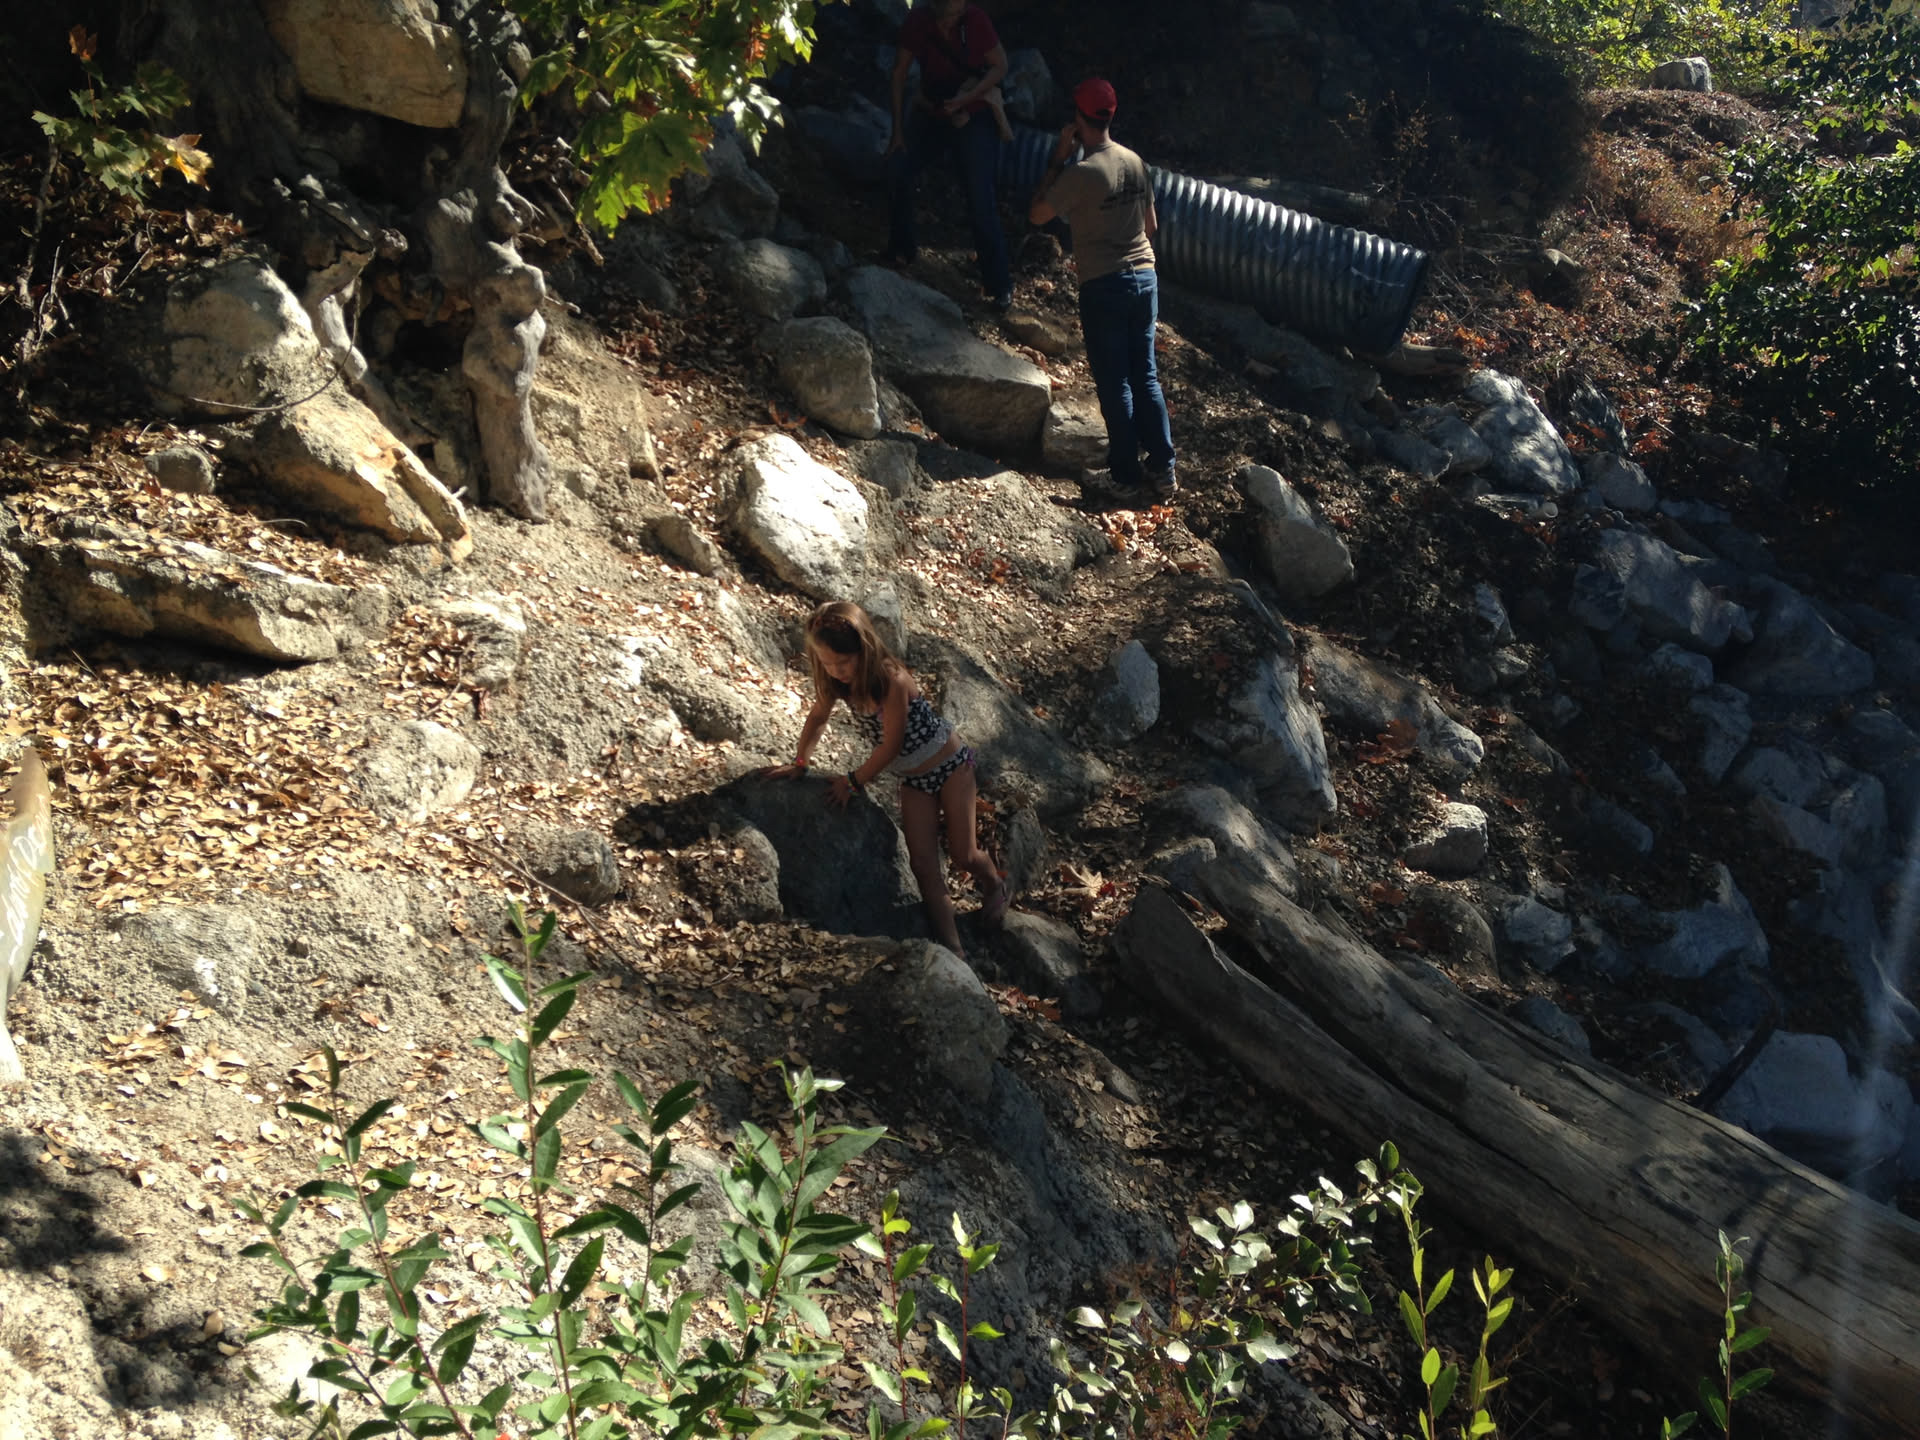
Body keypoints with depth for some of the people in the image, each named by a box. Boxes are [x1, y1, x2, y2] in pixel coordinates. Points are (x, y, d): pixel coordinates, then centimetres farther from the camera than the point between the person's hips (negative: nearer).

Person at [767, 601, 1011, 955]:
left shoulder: (891, 680, -33)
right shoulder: (835, 681, -13)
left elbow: (890, 747, -25)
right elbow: (817, 717, 7)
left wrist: (853, 782, -15)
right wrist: (799, 762, 4)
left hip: (949, 766, -6)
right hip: (912, 779, 6)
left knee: (963, 854, 1)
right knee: (923, 863, -3)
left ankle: (998, 886, 35)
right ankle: (952, 948, 0)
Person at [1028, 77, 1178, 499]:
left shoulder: (1081, 173, -15)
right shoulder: (1135, 162, 6)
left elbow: (1037, 214, -4)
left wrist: (1058, 158, -2)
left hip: (1104, 286, -6)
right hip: (1144, 278, 6)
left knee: (1114, 382, 2)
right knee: (1145, 376, 11)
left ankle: (1126, 473, 7)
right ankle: (1163, 470, 12)